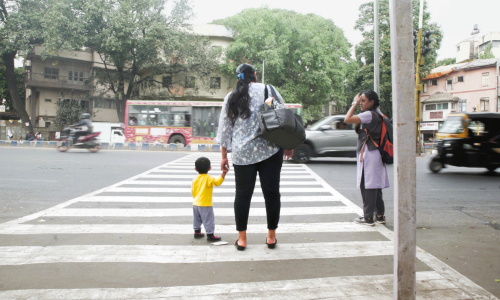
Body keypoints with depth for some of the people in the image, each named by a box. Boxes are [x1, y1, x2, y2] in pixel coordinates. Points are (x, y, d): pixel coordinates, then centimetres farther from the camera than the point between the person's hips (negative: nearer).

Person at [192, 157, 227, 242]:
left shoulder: (195, 179, 4)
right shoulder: (208, 178, -15)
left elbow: (193, 191, 11)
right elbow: (217, 182, -32)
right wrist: (224, 174, -34)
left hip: (196, 203, 7)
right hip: (205, 205, -7)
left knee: (197, 219, 21)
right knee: (208, 220, 1)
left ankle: (197, 232, 32)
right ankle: (210, 235, 4)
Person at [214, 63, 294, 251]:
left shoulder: (231, 98, 9)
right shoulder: (268, 90, 4)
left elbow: (225, 128, 10)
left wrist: (224, 156, 15)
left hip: (242, 153, 1)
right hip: (270, 150, -1)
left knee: (243, 194, 8)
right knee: (271, 192, 7)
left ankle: (241, 239, 15)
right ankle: (271, 237, 16)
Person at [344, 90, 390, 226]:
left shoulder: (369, 115, -13)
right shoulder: (377, 115, 17)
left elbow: (348, 119, -19)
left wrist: (354, 103, -10)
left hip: (369, 154, -10)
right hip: (375, 155, 10)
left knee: (367, 186, -5)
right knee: (375, 186, 13)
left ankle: (368, 217, -1)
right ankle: (380, 216, 19)